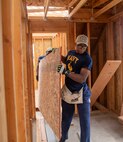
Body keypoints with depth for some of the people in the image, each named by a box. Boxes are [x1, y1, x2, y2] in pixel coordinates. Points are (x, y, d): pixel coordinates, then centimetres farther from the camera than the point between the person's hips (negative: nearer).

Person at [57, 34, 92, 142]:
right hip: (68, 90, 6)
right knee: (66, 117, 22)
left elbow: (82, 79, -27)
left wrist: (66, 72, -32)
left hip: (81, 92, -5)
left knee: (84, 121, 5)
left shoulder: (87, 59, -17)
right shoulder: (71, 52, 2)